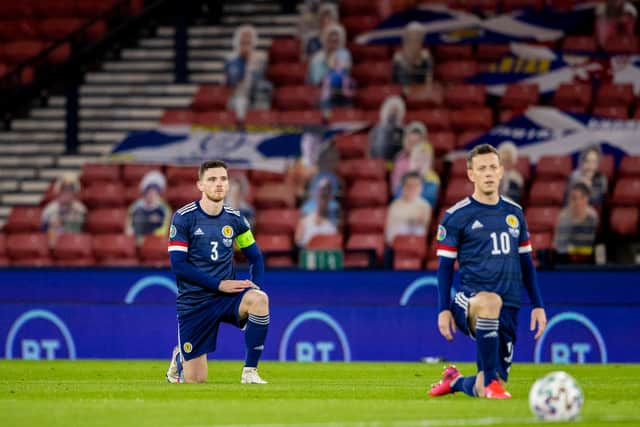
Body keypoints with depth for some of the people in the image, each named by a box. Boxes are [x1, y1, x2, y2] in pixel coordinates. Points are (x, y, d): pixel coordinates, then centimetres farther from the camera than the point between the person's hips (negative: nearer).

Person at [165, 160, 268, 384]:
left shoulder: (235, 219, 3)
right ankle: (180, 358, 36)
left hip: (227, 297, 3)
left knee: (259, 299, -33)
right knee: (195, 381, -3)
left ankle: (250, 372, -21)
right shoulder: (183, 218, -8)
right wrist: (219, 284, -20)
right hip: (193, 301, -3)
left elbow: (255, 257, 13)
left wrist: (254, 285, -8)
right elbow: (178, 265, -14)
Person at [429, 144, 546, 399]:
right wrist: (444, 310, -8)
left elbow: (526, 263, 19)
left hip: (508, 309, 4)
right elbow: (445, 266, 1)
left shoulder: (514, 213, 13)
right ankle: (490, 381, -32)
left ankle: (455, 381, 36)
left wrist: (537, 305, 13)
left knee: (483, 391, -1)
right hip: (469, 300, -4)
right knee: (490, 301, -43)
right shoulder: (456, 216, 0)